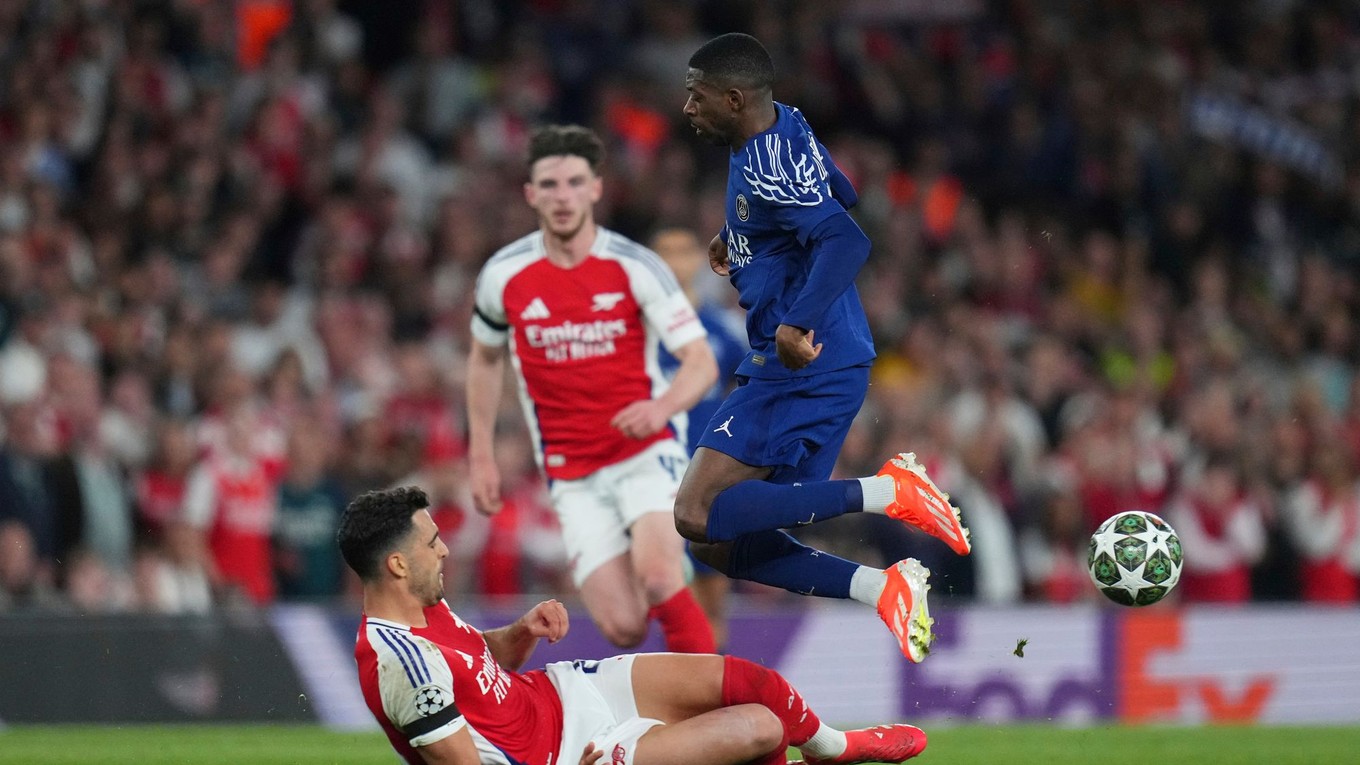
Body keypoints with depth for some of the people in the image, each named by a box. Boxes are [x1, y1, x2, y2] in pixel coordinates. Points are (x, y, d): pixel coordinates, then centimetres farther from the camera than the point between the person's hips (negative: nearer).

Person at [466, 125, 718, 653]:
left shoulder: (635, 267, -7)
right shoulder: (504, 275, 0)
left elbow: (702, 362, -10)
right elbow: (485, 358, 19)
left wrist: (662, 407, -30)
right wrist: (481, 456, 15)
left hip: (647, 454, -2)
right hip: (574, 476, 2)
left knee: (656, 579, -29)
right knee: (623, 629, -11)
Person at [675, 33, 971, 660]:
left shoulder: (766, 170, -18)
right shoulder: (788, 127, 12)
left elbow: (847, 241, -31)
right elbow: (841, 196, 30)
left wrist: (799, 324, -42)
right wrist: (738, 242, 33)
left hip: (802, 369, -10)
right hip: (815, 370, 10)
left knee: (698, 515, -17)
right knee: (725, 546, 8)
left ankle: (884, 492, -17)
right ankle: (881, 589, -3)